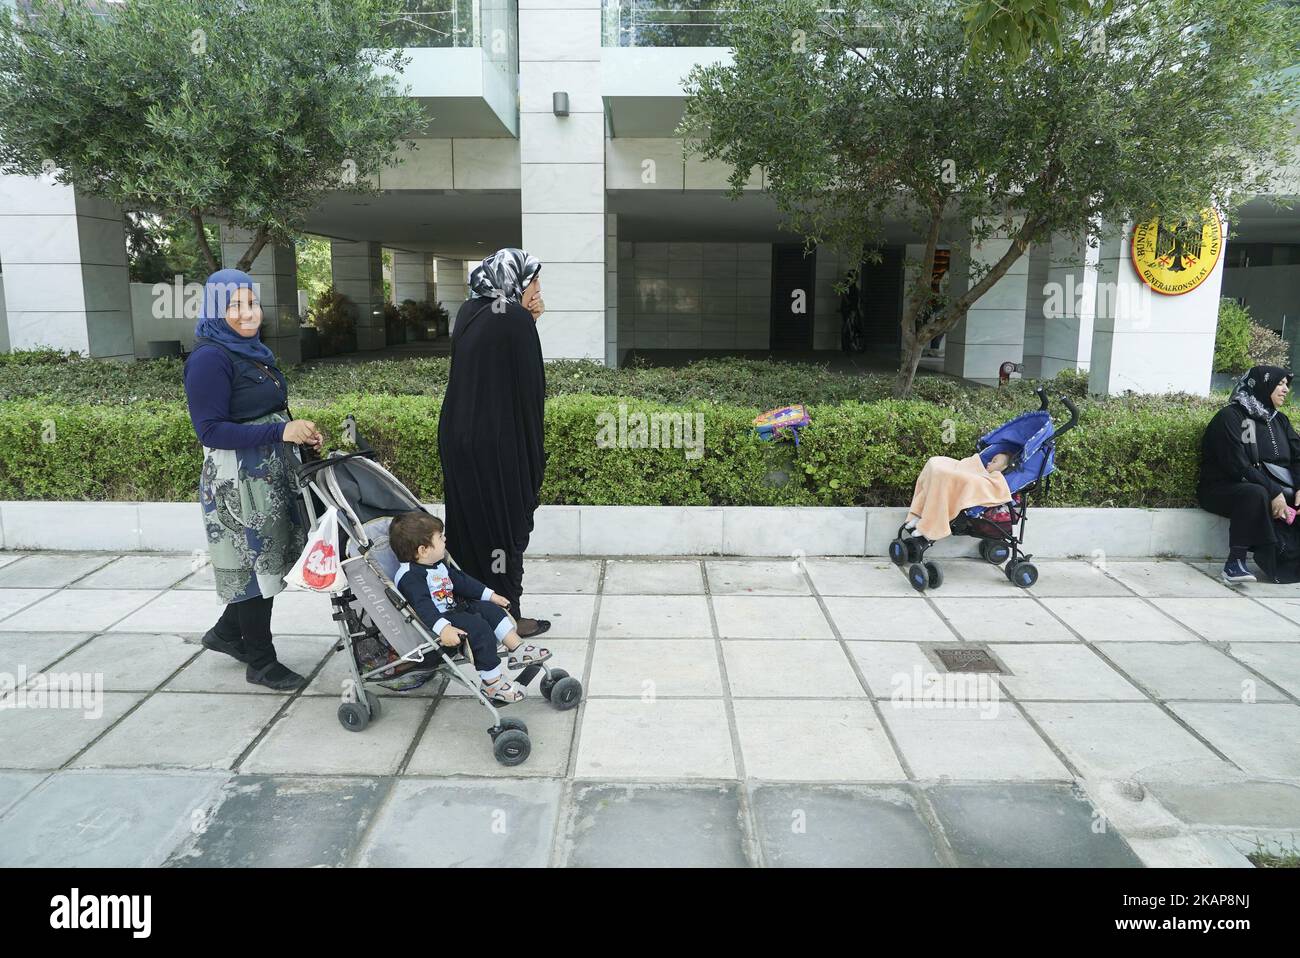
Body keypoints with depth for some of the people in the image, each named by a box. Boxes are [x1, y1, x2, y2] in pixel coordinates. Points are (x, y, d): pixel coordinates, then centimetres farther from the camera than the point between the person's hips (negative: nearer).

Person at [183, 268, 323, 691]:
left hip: (271, 474, 9)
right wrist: (280, 431, -25)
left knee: (270, 559, 16)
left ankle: (227, 632, 37)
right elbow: (210, 430, -19)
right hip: (239, 481, -8)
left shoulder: (254, 350, 12)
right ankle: (261, 662, 18)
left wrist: (299, 431, 2)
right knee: (255, 564, 2)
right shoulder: (210, 358, -15)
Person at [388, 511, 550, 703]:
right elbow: (422, 606, -33)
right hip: (436, 621, -11)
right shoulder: (410, 576, -21)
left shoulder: (438, 565, 13)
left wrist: (490, 595, 19)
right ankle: (492, 683, -18)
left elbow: (461, 580, 21)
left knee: (490, 609, 4)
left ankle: (517, 649, 4)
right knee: (479, 627, -24)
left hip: (455, 608, 11)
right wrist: (443, 628, -45)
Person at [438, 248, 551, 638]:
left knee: (469, 522, 16)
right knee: (504, 525, 4)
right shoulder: (515, 320, -15)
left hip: (459, 436, 8)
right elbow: (529, 385, -15)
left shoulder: (469, 313, 8)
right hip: (497, 443, -8)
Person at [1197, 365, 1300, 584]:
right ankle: (1235, 563, -34)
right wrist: (1273, 492, -23)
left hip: (1274, 489, 7)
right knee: (1255, 494, -37)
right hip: (1224, 490, -7)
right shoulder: (1229, 417, -8)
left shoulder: (1280, 420, 15)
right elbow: (1237, 466, -18)